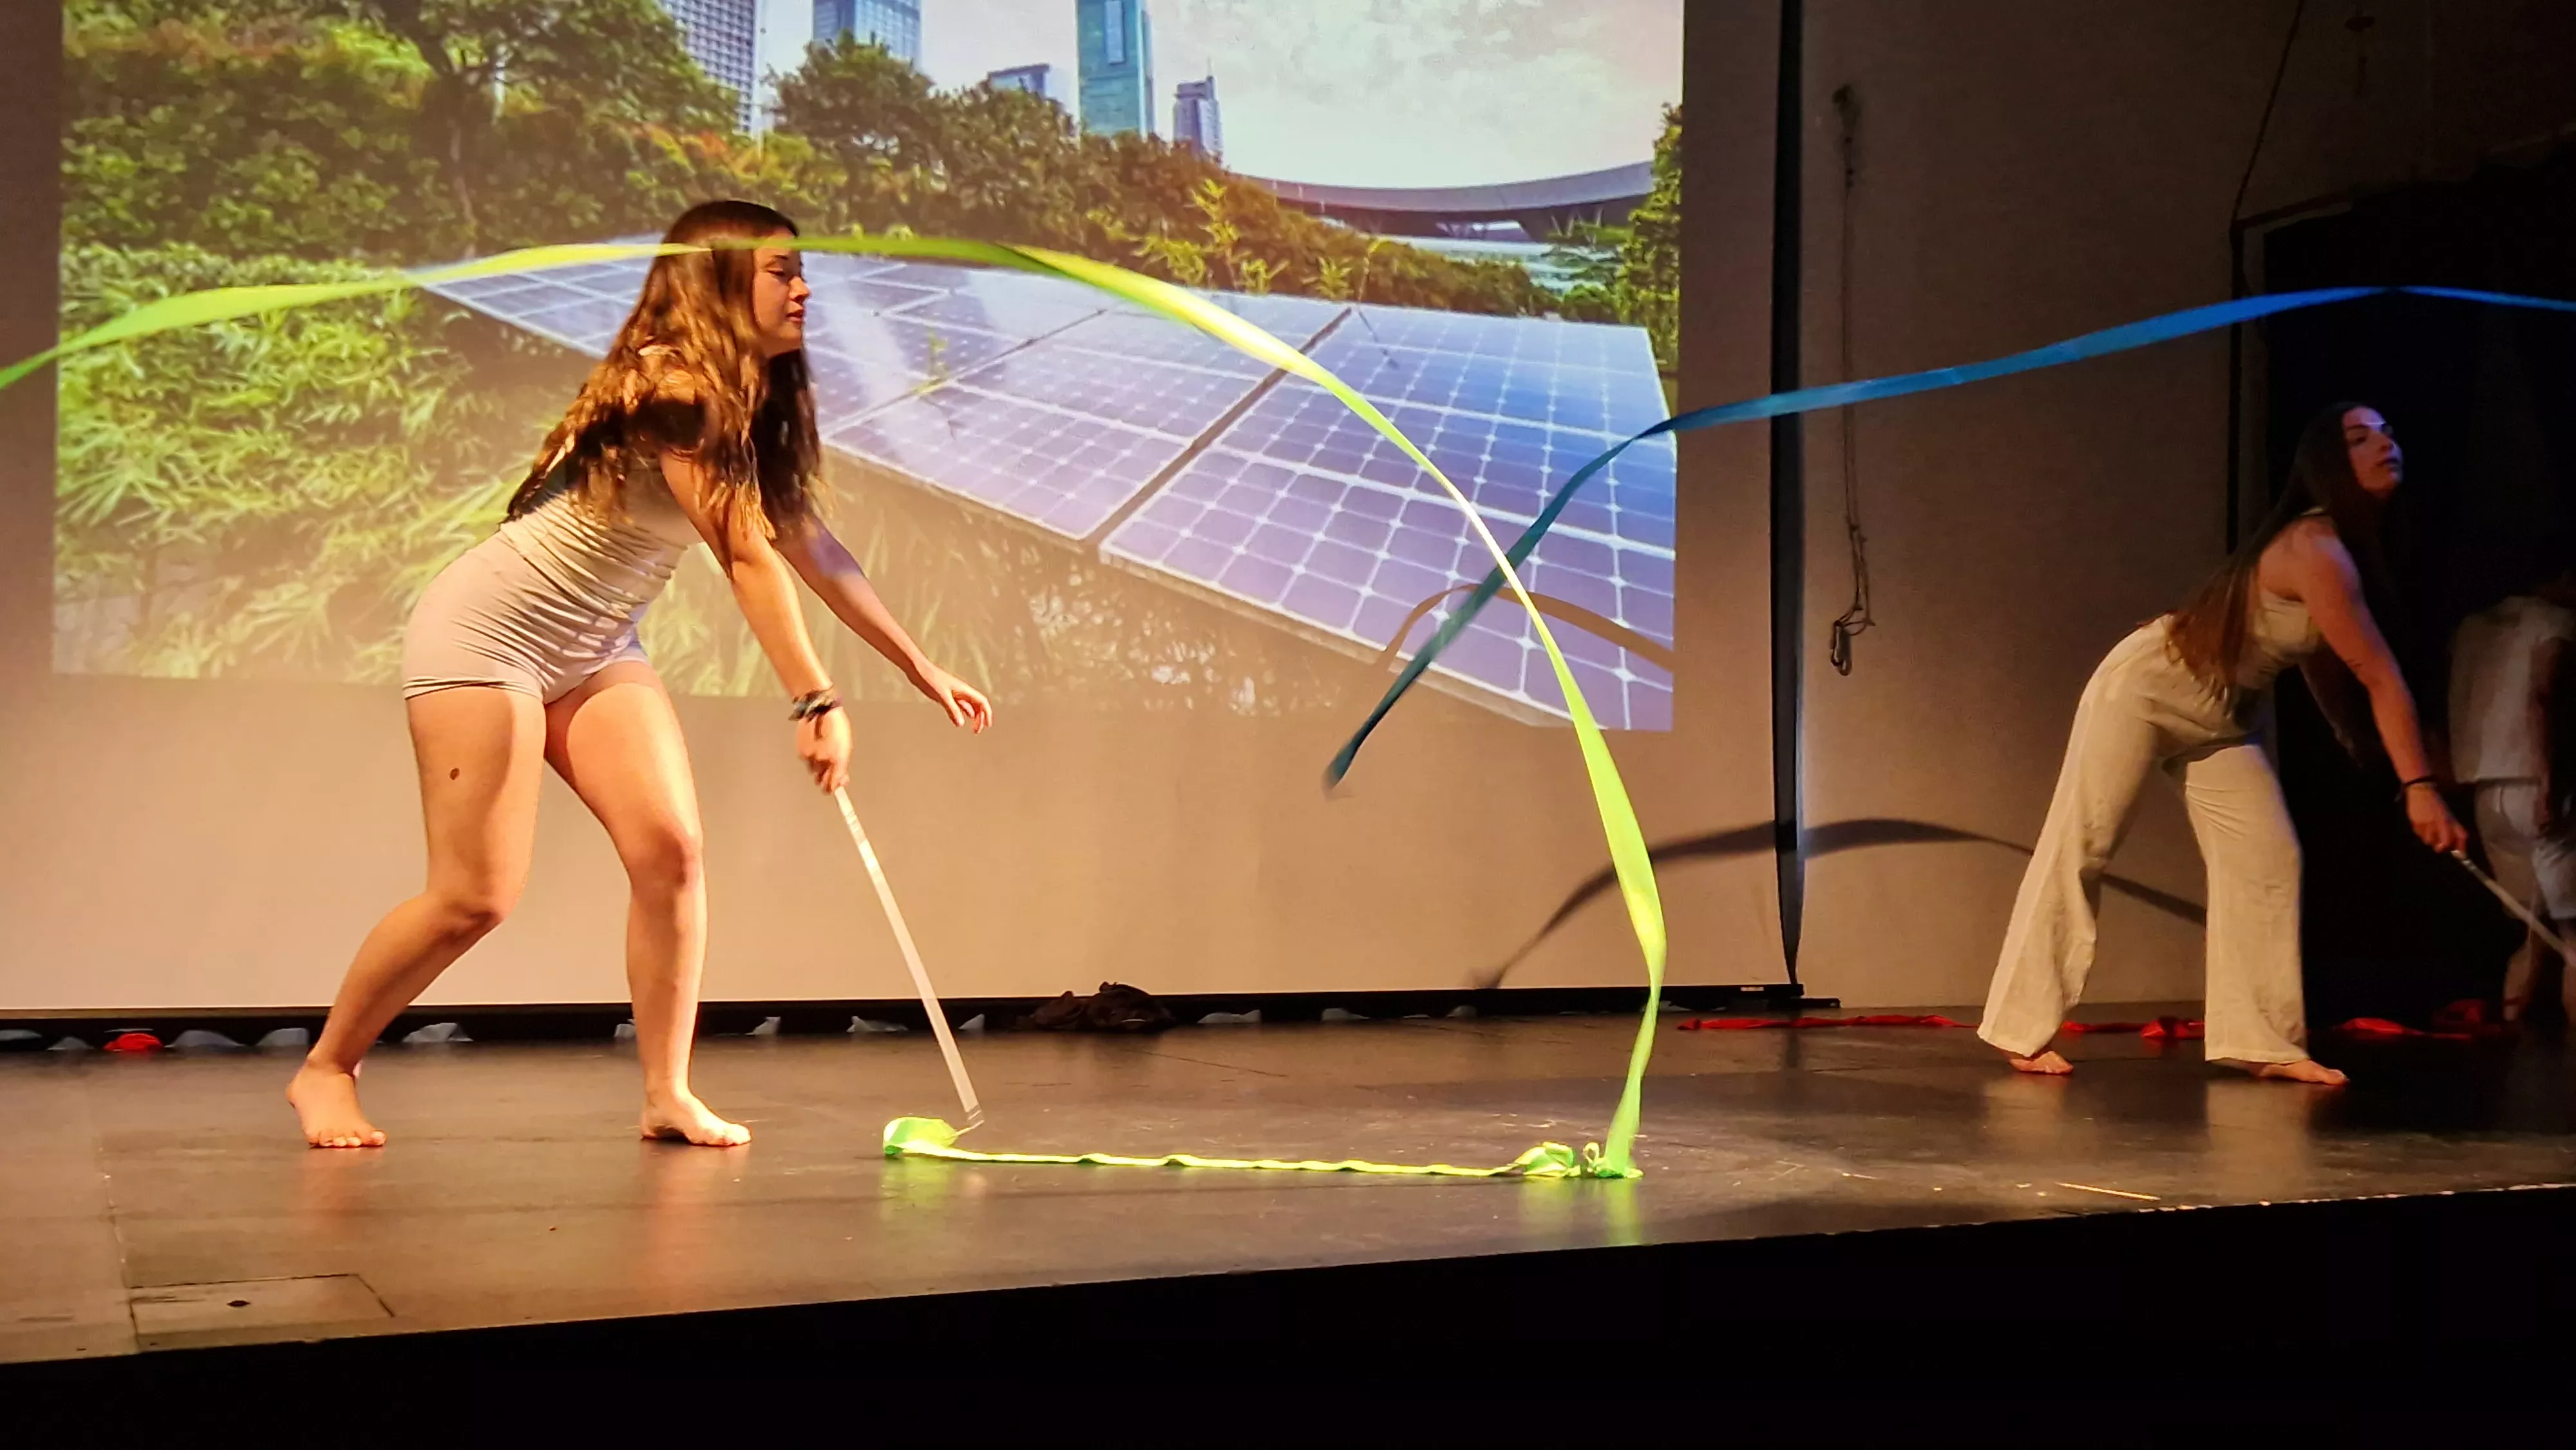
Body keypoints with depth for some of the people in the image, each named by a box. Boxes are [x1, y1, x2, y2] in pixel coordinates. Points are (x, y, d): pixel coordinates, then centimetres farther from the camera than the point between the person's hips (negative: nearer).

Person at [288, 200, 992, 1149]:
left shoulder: (756, 410, 5)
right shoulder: (672, 387, -23)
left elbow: (813, 550, 10)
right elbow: (748, 556, -30)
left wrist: (922, 670, 11)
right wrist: (816, 702, -35)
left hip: (593, 650, 8)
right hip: (485, 634, -8)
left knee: (670, 853, -7)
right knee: (475, 899, -8)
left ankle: (668, 1096, 1)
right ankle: (325, 1069, 13)